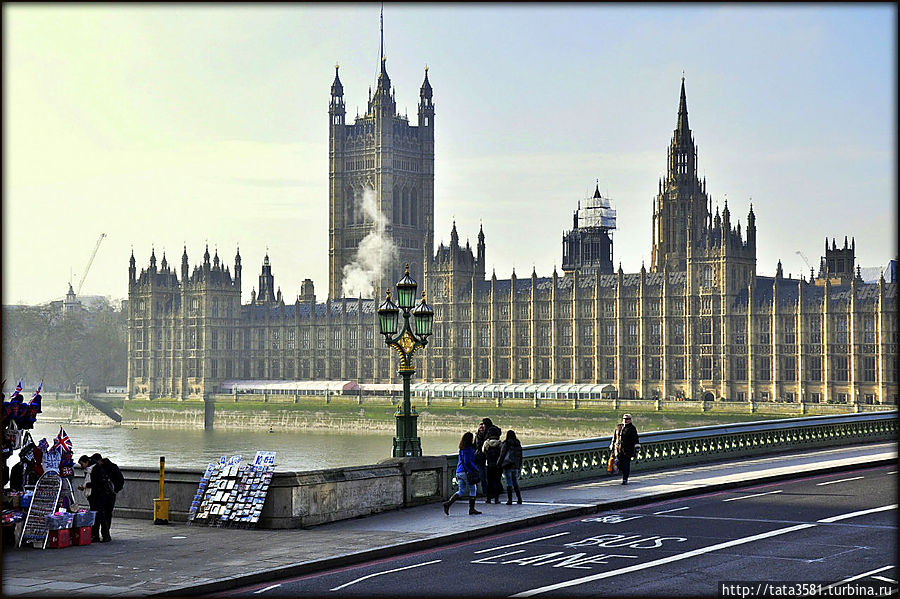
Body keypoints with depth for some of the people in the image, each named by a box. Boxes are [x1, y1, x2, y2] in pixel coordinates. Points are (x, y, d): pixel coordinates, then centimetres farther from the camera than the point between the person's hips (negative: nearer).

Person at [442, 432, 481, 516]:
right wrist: (476, 468, -9)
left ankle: (448, 503, -5)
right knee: (472, 490, 5)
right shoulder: (468, 449, -12)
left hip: (459, 471, 8)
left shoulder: (461, 449, 14)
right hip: (467, 472, -8)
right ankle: (471, 509, 8)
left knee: (461, 491, 10)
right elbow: (468, 462, -18)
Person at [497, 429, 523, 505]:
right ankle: (519, 498, 15)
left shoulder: (505, 444, -10)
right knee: (515, 482, 15)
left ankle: (509, 500, -4)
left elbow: (502, 455, -8)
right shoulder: (518, 445, 7)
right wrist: (520, 467, 18)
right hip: (516, 466, 5)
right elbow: (520, 457, 12)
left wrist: (498, 463, 4)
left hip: (507, 466, -5)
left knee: (509, 483, -2)